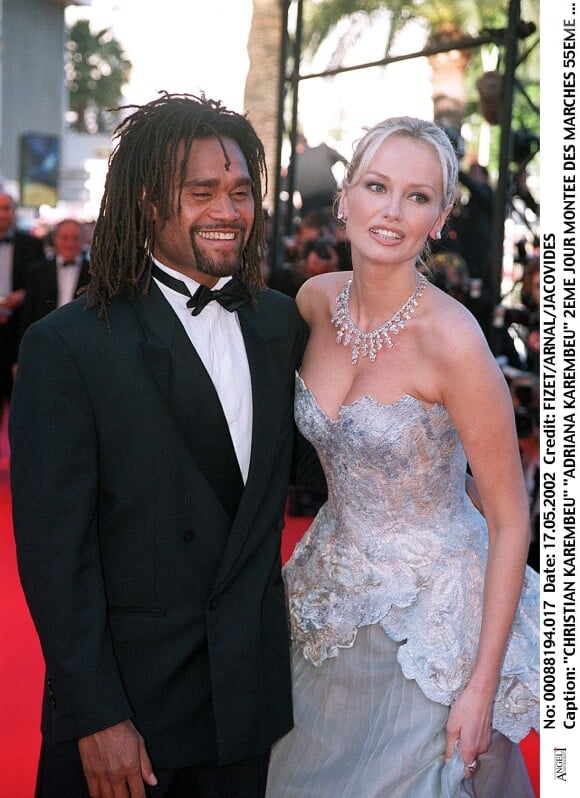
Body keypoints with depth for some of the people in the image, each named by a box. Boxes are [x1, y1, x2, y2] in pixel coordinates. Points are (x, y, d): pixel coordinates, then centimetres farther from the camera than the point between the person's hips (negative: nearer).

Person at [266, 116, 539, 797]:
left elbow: (510, 519, -19)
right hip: (335, 595, 6)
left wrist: (483, 685, -19)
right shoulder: (317, 301, -7)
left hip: (431, 613, -6)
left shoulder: (452, 339, -25)